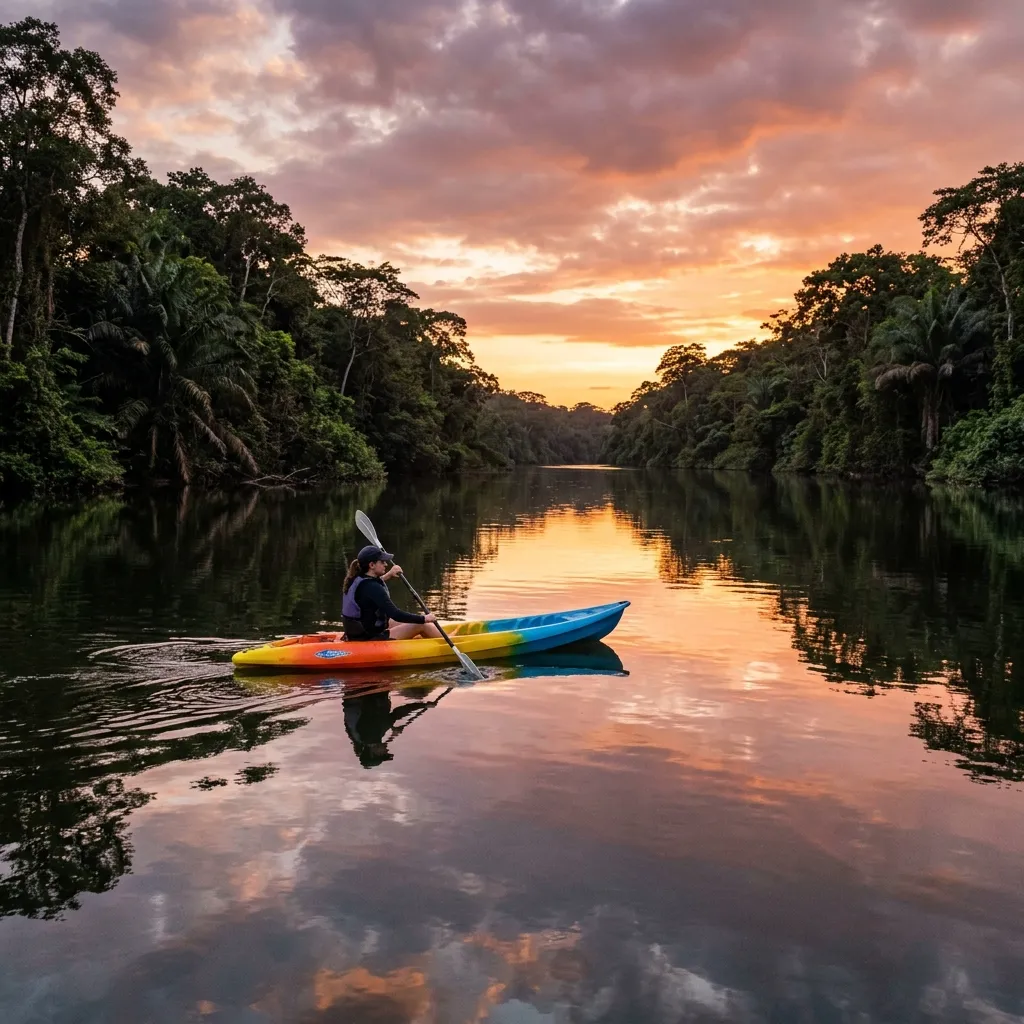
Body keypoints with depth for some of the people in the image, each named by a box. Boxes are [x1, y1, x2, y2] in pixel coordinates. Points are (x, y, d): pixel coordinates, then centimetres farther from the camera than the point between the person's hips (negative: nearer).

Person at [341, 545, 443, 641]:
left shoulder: (356, 580, 3)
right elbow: (395, 614, -27)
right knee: (421, 625, -4)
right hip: (371, 640, -10)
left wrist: (388, 575, 23)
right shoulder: (372, 588, -25)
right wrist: (424, 619, -18)